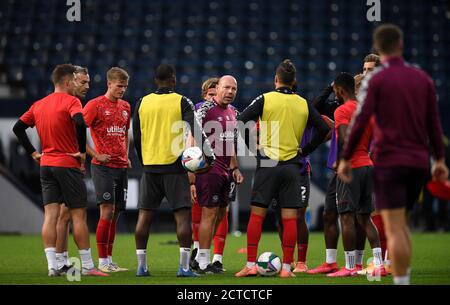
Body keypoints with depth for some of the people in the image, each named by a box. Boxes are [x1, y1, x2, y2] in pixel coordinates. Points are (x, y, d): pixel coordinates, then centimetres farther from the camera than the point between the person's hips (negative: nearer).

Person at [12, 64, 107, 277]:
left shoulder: (39, 105, 11)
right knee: (78, 215, 1)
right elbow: (80, 123, -27)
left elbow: (18, 127, 13)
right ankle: (87, 266, 4)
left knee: (50, 215, 2)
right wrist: (82, 151, -15)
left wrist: (33, 152, 12)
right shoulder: (70, 101, -9)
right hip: (68, 165, -6)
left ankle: (52, 265, -5)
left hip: (45, 164, 6)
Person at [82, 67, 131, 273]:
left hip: (121, 166, 6)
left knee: (115, 214, 7)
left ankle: (110, 260, 12)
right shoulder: (95, 105, -6)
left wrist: (126, 155, 15)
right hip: (103, 167, -6)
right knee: (107, 211, -12)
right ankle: (102, 262, -7)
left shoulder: (125, 106, 14)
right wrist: (95, 155, -12)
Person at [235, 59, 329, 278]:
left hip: (267, 164, -2)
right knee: (290, 218, 2)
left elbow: (239, 122, -8)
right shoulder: (303, 104, 6)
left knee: (257, 215, 1)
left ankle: (250, 265, -2)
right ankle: (286, 267, 1)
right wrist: (305, 151, 13)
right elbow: (323, 129, 7)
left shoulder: (265, 100, -2)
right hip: (292, 166, 2)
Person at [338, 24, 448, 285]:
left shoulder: (375, 80, -5)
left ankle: (401, 281, -11)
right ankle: (404, 276, 14)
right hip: (419, 162, 5)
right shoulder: (422, 78, 9)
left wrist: (346, 159, -3)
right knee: (400, 223, 19)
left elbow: (360, 122, -10)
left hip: (389, 161, -5)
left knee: (394, 228, -6)